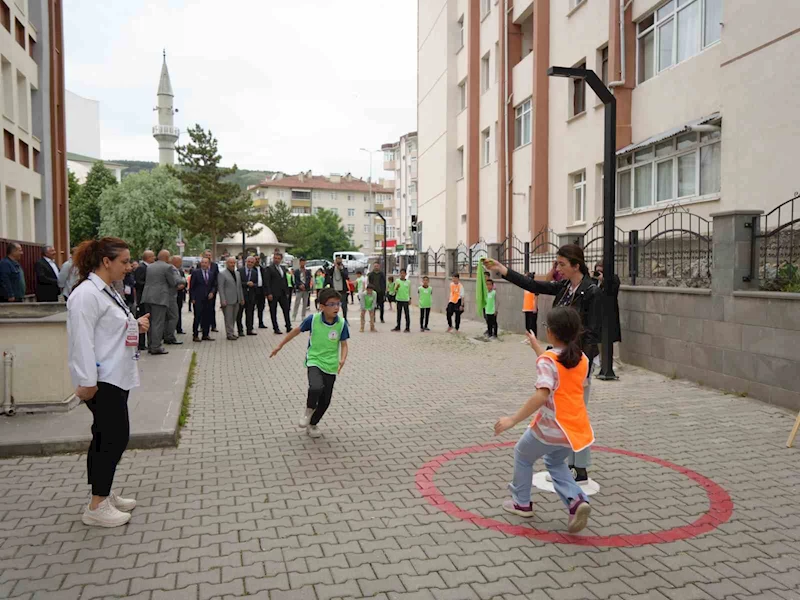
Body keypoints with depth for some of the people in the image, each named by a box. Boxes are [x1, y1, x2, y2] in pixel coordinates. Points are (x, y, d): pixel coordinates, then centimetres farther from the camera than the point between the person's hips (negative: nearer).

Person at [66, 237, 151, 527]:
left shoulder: (107, 292, 15)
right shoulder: (86, 294, -17)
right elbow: (82, 339, -23)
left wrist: (136, 326, 8)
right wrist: (86, 381, -25)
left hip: (116, 378, 10)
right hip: (101, 381, -10)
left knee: (106, 437, 15)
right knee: (115, 437, -6)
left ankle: (104, 493, 26)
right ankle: (96, 507, 4)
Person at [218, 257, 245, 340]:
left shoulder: (237, 273, 16)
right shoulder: (222, 273, -5)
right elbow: (220, 288, -9)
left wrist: (242, 298, 15)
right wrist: (223, 300, -15)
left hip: (236, 300, 6)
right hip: (228, 300, -6)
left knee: (233, 318, 10)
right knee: (228, 318, -3)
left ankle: (232, 333, 18)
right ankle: (229, 334, 2)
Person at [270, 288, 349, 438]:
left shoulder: (342, 323, -11)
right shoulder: (313, 319, -13)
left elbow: (344, 345, -3)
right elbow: (296, 331, 2)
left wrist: (342, 359, -23)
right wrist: (280, 345, 10)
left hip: (331, 365, 3)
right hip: (314, 361, -3)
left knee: (325, 401, 10)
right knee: (316, 387, -31)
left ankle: (312, 424, 37)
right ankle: (309, 410, 1)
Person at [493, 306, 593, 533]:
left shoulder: (547, 361, -17)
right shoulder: (582, 360, 3)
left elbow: (541, 396, -29)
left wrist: (513, 420, -28)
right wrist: (538, 348, 24)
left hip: (551, 428, -6)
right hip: (576, 429, 6)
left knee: (522, 455, 22)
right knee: (555, 461, 29)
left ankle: (522, 503, 34)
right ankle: (576, 501, 7)